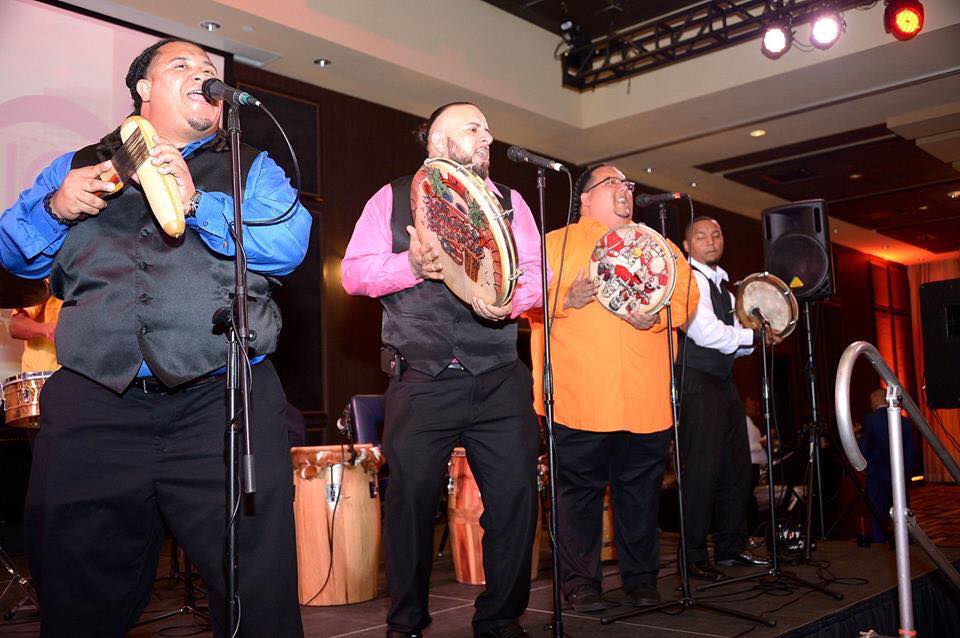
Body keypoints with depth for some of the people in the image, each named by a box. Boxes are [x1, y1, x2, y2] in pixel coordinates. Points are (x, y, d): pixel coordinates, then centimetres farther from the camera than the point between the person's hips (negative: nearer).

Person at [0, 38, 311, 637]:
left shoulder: (252, 168, 16)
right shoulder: (80, 166, 22)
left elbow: (289, 242, -3)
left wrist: (197, 200, -14)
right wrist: (56, 208, -3)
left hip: (222, 401, -1)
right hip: (93, 403, 2)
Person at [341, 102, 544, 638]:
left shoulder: (509, 201, 17)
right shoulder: (394, 198, 11)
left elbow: (535, 271, 6)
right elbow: (354, 271, 3)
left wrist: (508, 300, -15)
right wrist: (411, 265, -14)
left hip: (499, 380, 2)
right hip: (421, 379, -2)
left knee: (516, 495, -3)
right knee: (411, 498, -2)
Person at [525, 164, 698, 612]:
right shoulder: (556, 243, 10)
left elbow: (686, 294, 12)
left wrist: (658, 315, -7)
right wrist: (565, 300, -18)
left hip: (647, 400, 3)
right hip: (579, 400, -3)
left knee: (641, 490, 9)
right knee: (579, 490, 1)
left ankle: (641, 579, 21)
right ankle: (580, 583, 12)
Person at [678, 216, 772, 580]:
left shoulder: (721, 284, 21)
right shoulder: (690, 278, -7)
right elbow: (704, 331, -18)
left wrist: (754, 338, 2)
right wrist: (752, 337, -7)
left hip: (724, 383, 9)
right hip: (698, 384, -9)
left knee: (738, 468, 12)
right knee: (703, 471, -9)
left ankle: (731, 547, 23)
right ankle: (694, 557, -1)